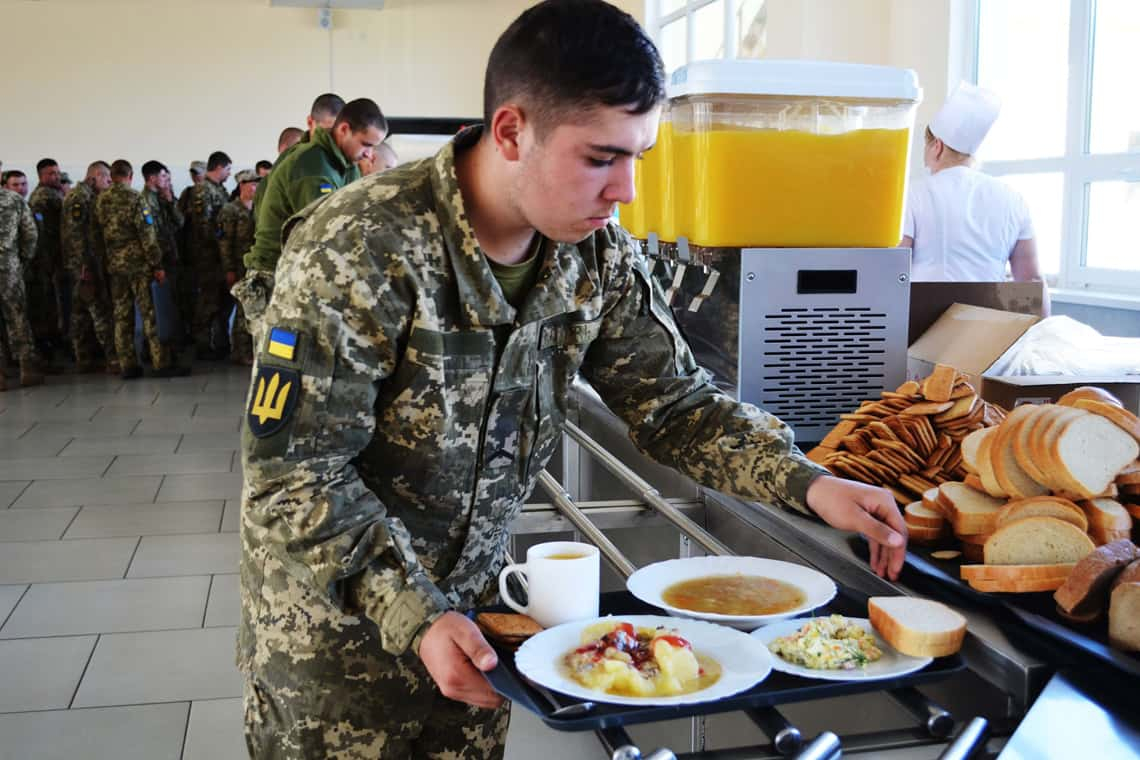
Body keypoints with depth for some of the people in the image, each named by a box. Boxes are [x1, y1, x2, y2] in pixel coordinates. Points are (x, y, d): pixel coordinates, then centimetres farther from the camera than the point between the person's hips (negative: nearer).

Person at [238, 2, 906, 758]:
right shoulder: (360, 247, -27)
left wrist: (808, 482, -16)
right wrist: (414, 617, -30)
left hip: (467, 607, 5)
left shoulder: (597, 253, -9)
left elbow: (674, 400, -2)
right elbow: (295, 474, -24)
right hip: (335, 620, -4)